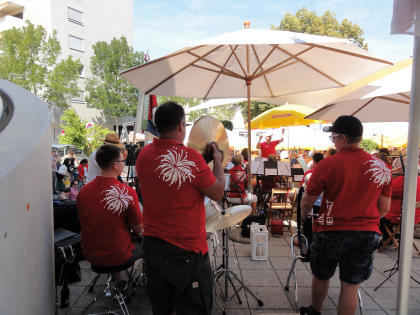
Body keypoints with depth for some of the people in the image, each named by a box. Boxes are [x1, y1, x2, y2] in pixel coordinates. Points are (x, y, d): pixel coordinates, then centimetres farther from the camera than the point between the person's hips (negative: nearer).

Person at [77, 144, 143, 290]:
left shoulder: (83, 191, -7)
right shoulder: (127, 192, -23)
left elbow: (83, 222, 9)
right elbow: (138, 229, -13)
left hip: (90, 254, 5)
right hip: (117, 257, -5)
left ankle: (118, 282, 36)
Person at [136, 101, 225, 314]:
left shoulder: (143, 155, -3)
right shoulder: (190, 157, -20)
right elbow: (218, 193, -12)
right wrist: (217, 161, 2)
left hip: (152, 243, 6)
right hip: (186, 249, -6)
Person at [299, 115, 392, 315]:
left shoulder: (327, 165, -14)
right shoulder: (381, 167, -3)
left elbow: (307, 203, -7)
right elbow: (384, 208, 5)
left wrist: (303, 216, 14)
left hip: (331, 231, -2)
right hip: (367, 234, 3)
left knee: (321, 276, 21)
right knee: (351, 285, 14)